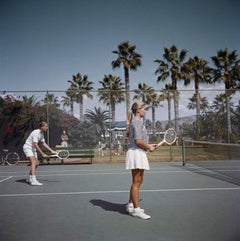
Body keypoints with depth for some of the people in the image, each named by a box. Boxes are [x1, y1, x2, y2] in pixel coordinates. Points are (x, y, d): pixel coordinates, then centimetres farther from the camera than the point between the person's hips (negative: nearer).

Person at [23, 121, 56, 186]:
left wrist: (51, 151, 7)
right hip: (27, 147, -10)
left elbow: (44, 143, 13)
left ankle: (30, 179, 28)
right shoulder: (36, 133, -25)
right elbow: (36, 145, -28)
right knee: (34, 162, -25)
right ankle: (33, 181, -34)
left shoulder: (41, 134, 4)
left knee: (37, 163, 13)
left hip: (33, 149, 10)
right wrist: (42, 154, -28)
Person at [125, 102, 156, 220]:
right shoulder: (136, 122, -12)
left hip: (140, 154, 10)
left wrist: (149, 145, 12)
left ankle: (130, 205, 26)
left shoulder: (138, 121, 19)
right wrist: (149, 147, -7)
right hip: (136, 153, -10)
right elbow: (138, 140, -19)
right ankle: (136, 210, -1)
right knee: (136, 182, -6)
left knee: (138, 182, 16)